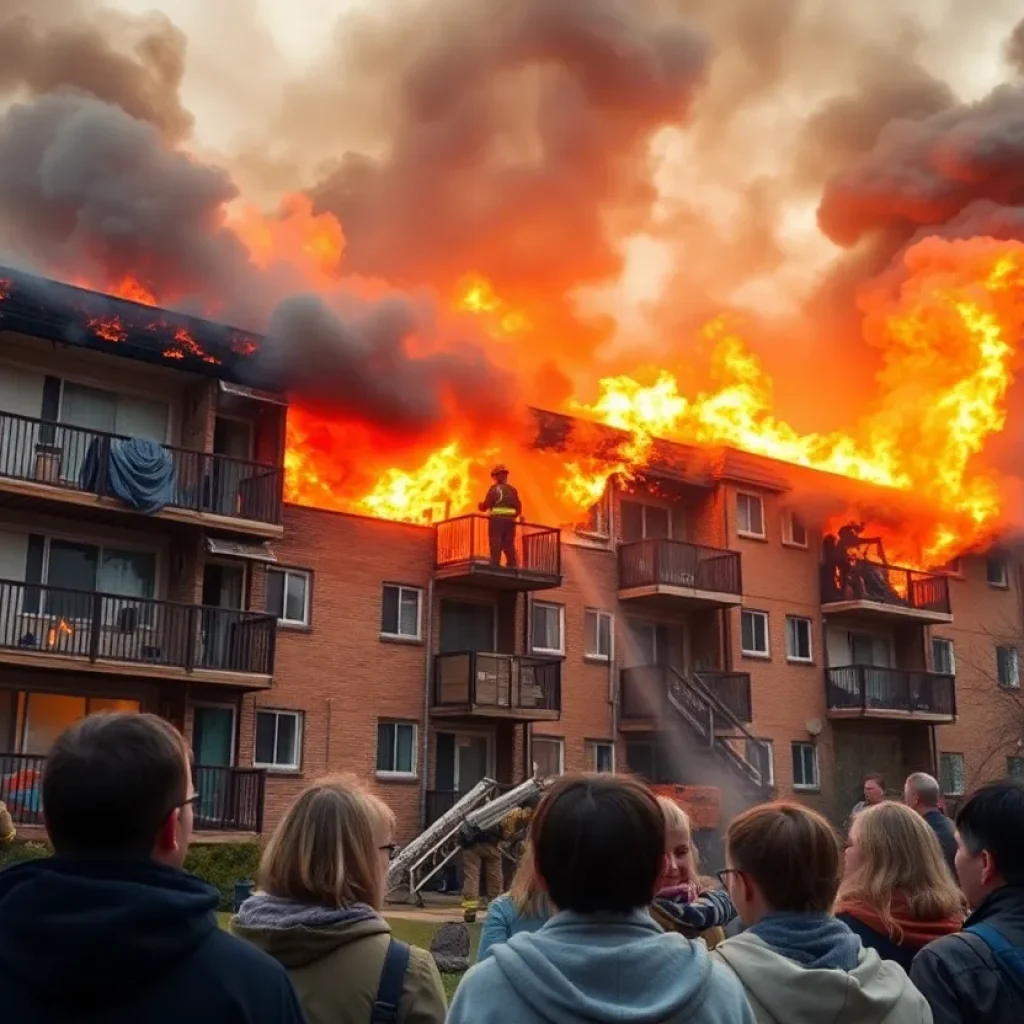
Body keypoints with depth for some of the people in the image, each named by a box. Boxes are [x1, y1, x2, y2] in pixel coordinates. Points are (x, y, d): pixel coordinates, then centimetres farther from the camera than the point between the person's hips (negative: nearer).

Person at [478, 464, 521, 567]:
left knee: (496, 544, -5)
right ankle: (512, 566, 1)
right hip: (510, 520, 5)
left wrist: (481, 506, 13)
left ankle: (495, 566, -12)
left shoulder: (495, 488, -4)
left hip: (497, 519, -5)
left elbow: (487, 503, -8)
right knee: (509, 545, 7)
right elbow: (518, 507, 11)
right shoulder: (512, 490, 12)